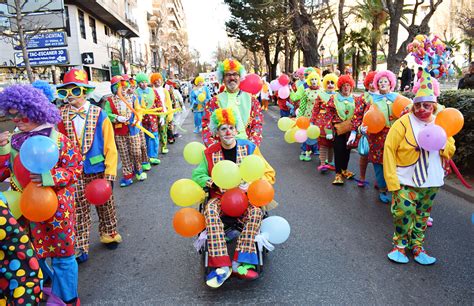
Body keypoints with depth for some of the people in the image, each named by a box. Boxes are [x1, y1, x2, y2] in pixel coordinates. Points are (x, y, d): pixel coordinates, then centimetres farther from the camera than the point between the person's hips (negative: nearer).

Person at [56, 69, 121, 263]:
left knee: (106, 205, 17)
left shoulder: (99, 114, -10)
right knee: (78, 210, 10)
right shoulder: (61, 116, -5)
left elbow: (110, 147, -9)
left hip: (98, 170, 0)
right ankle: (80, 246, 26)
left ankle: (109, 233, 40)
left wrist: (109, 174, -12)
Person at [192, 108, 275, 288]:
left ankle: (239, 263, -28)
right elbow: (197, 175, 3)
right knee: (210, 211, -32)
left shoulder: (249, 148, -1)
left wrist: (252, 185, -19)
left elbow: (269, 174, 0)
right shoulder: (210, 153, 1)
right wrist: (215, 184, -16)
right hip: (220, 196, 1)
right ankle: (222, 266, -31)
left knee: (256, 212, -32)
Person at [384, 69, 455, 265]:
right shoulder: (403, 123, -12)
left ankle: (417, 246, 31)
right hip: (406, 181, -5)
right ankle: (400, 244, 16)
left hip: (431, 182, 5)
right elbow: (389, 150, -14)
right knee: (403, 212, -8)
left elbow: (450, 149, 15)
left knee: (422, 215, 14)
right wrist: (392, 180, -18)